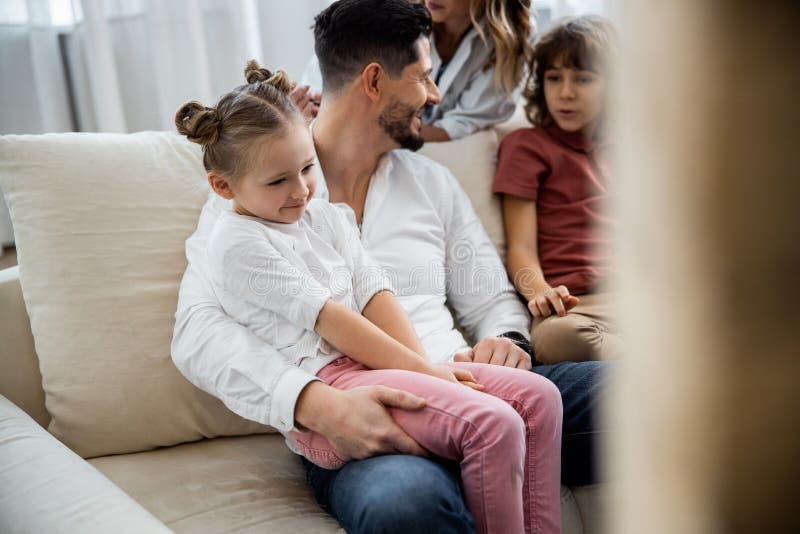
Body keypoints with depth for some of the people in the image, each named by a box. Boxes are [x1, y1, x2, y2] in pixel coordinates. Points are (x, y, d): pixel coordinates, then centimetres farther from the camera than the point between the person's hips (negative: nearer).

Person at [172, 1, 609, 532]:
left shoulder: (434, 183, 20)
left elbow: (491, 300, 22)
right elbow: (198, 331, -8)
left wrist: (506, 341, -4)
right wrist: (319, 405, -25)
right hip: (350, 429, -5)